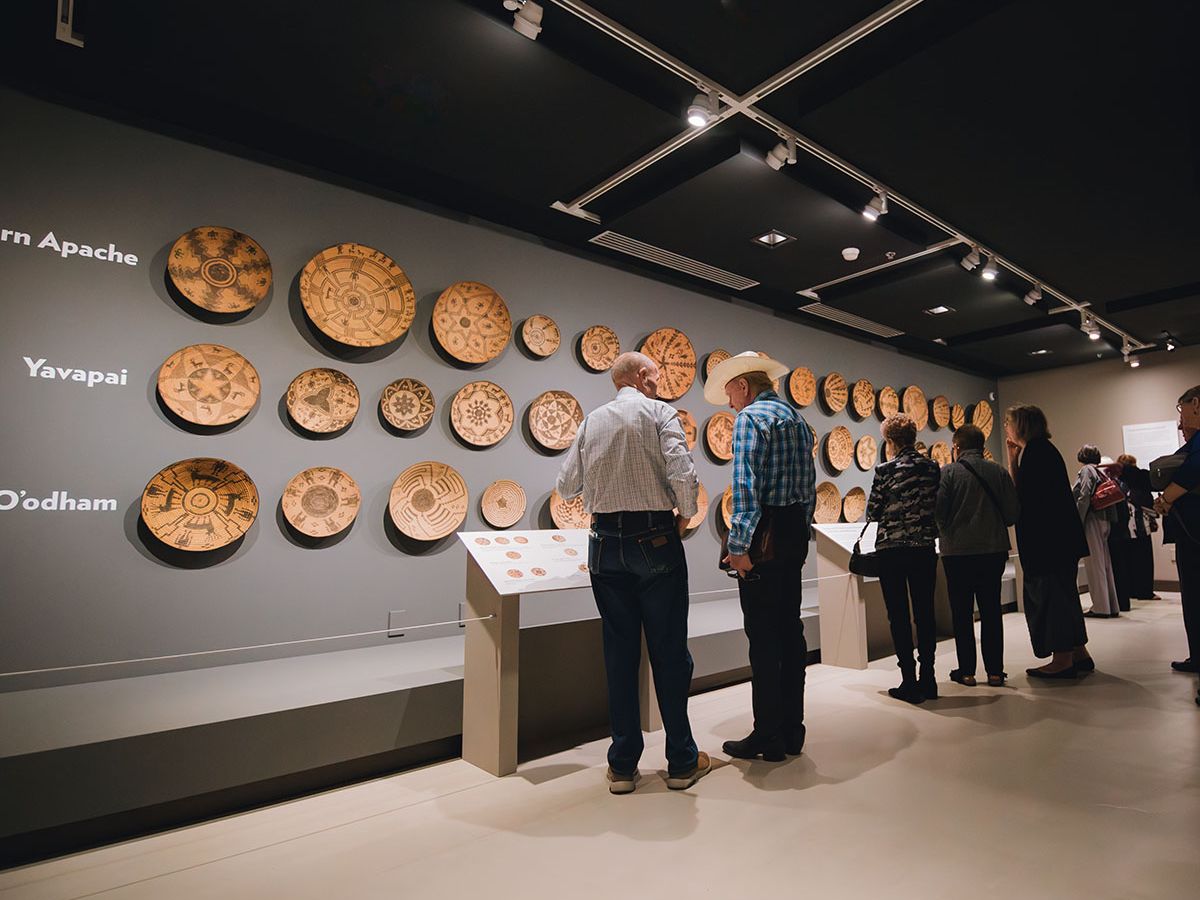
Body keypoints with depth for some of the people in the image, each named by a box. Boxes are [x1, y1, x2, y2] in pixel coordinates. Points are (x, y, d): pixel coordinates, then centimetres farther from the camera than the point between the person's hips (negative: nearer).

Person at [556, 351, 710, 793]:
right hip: (655, 541, -4)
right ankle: (681, 762, 20)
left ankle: (622, 765, 18)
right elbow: (683, 474, -16)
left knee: (619, 652, 10)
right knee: (669, 651, 8)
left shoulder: (592, 421, 10)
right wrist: (684, 515, 1)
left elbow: (566, 485, 11)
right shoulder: (659, 412, -3)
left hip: (605, 545, 4)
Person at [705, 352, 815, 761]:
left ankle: (768, 737, 7)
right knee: (790, 630, 14)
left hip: (765, 533, -9)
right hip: (795, 534, 9)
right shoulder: (798, 419, 18)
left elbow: (746, 485, -20)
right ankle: (792, 730, 24)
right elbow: (809, 485, 19)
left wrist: (739, 545, -20)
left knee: (763, 636, -2)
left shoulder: (750, 417, -9)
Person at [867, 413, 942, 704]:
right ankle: (928, 680, 18)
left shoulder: (885, 470, -9)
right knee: (925, 612, 11)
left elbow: (873, 513, -6)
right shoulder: (932, 467, 4)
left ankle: (909, 682, 6)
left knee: (898, 615, 2)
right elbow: (938, 506, 11)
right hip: (925, 548, 4)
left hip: (891, 549, -4)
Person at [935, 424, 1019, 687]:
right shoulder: (999, 472, 2)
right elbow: (1013, 513, -1)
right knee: (991, 611, 12)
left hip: (958, 551, -3)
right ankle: (995, 671, 17)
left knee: (962, 613, 7)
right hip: (994, 549, 3)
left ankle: (966, 671, 12)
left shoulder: (948, 473, -7)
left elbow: (937, 511, -15)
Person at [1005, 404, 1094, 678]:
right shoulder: (1042, 449, 15)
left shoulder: (1036, 450, -15)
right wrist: (1013, 458, 12)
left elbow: (1025, 497, -21)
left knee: (1050, 594, -3)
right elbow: (1019, 490, 15)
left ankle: (1062, 659, 4)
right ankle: (1079, 653, 26)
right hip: (1058, 536, 10)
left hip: (1048, 538, -10)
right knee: (1062, 593, 17)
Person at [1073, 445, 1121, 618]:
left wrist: (1077, 522, -15)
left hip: (1092, 521, -8)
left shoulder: (1087, 470, -7)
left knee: (1094, 563, -3)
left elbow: (1084, 497, -16)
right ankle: (1111, 606, 19)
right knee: (1105, 563, 13)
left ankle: (1101, 607, 1)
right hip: (1105, 521, 8)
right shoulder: (1101, 472, 14)